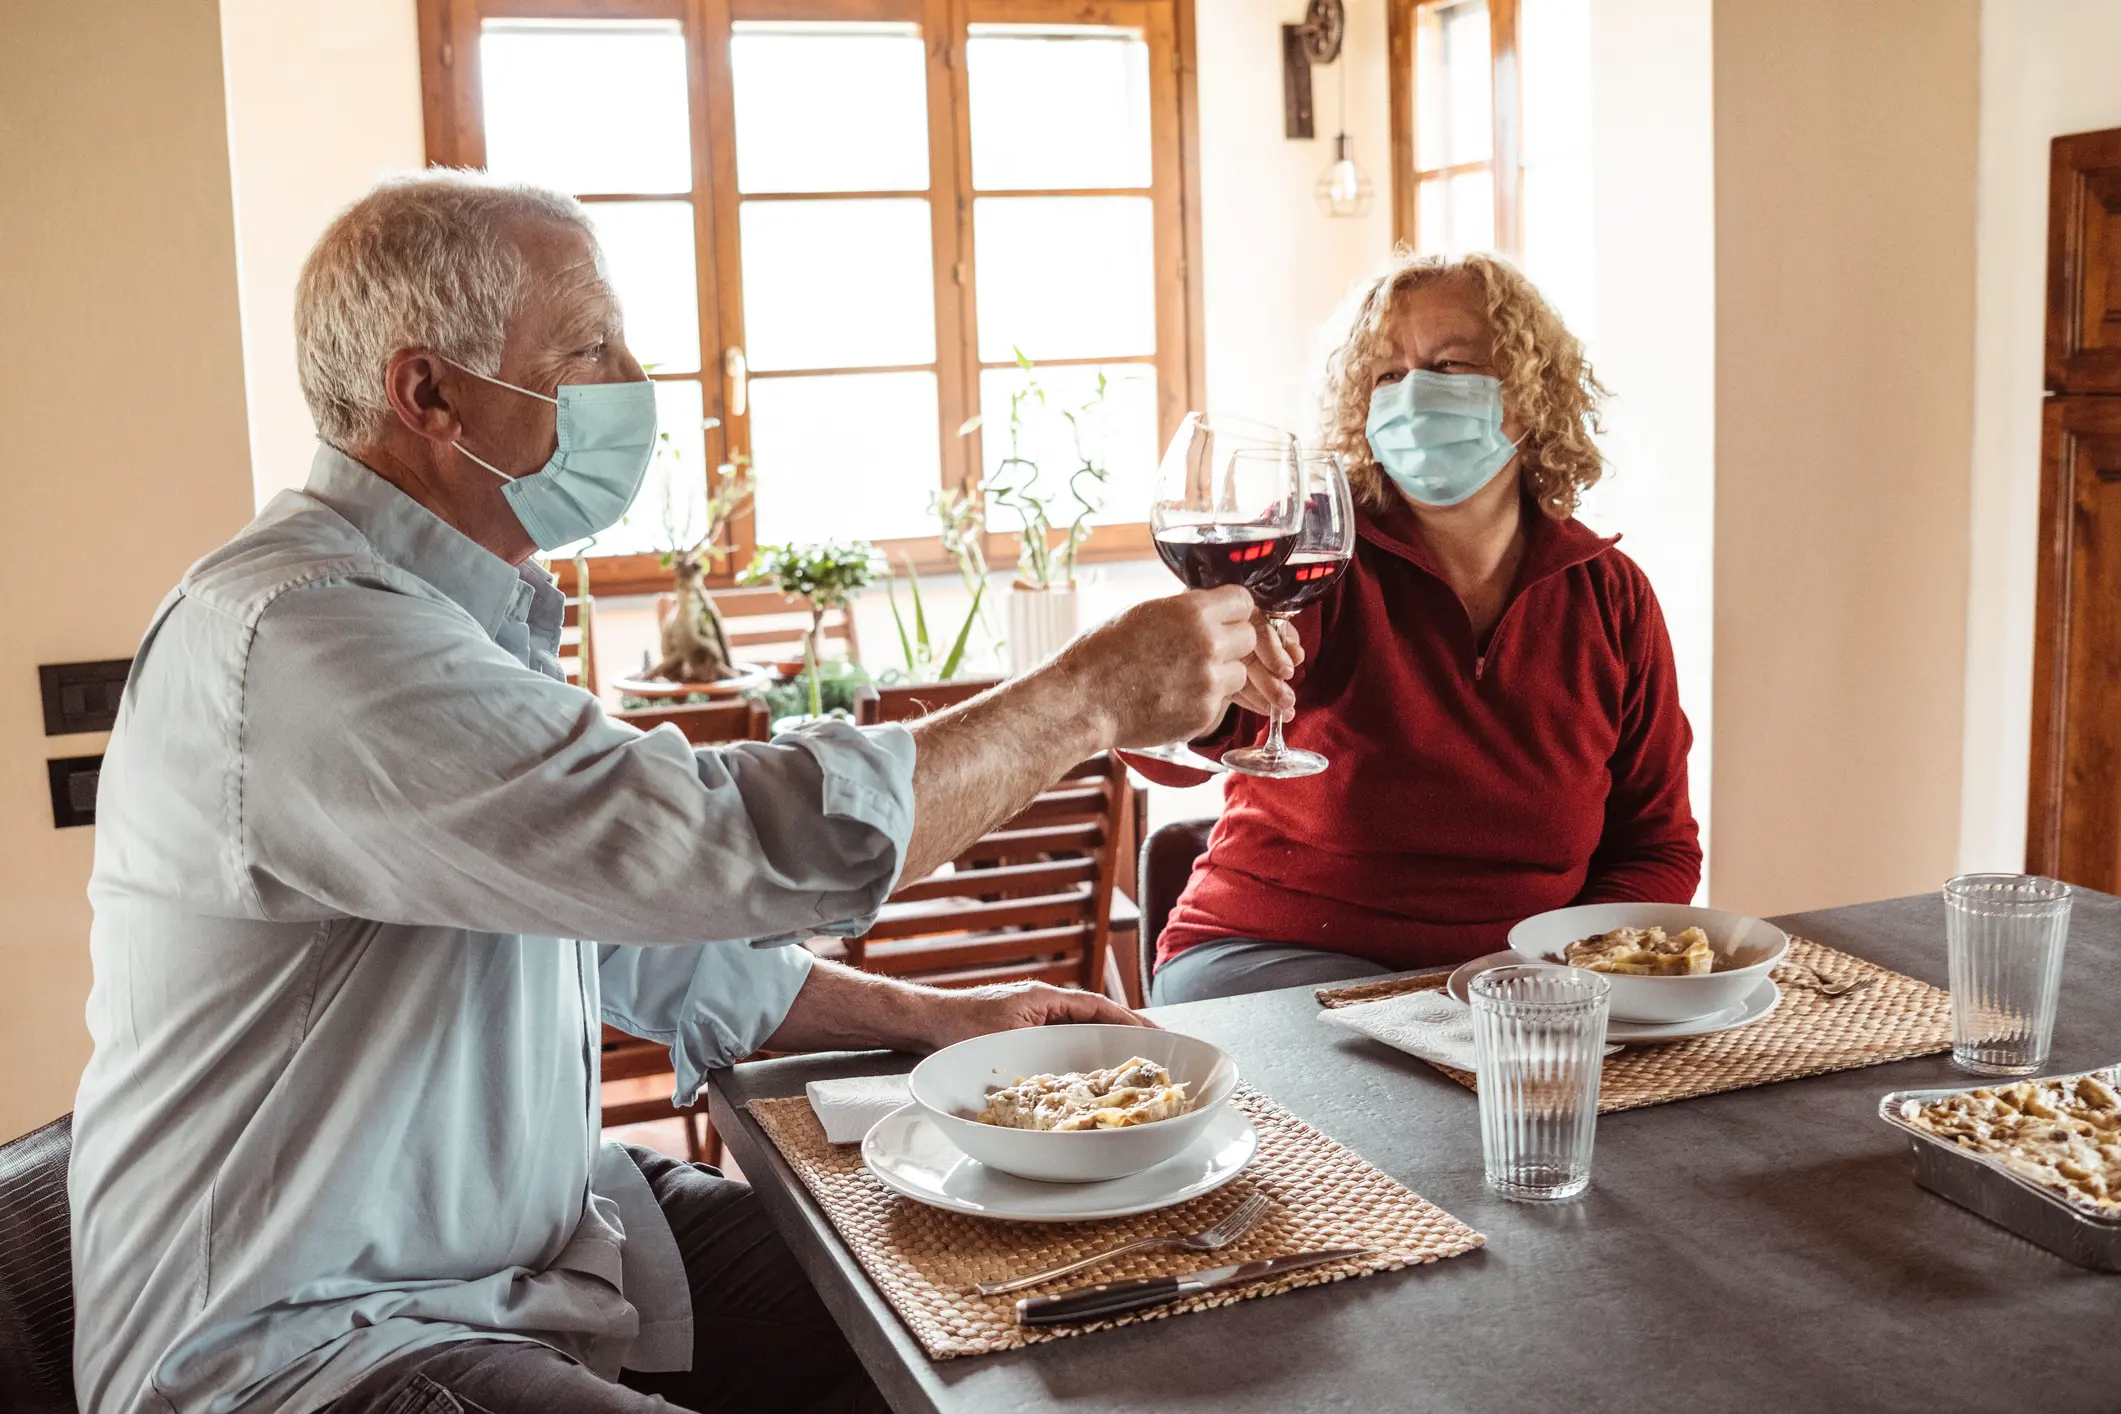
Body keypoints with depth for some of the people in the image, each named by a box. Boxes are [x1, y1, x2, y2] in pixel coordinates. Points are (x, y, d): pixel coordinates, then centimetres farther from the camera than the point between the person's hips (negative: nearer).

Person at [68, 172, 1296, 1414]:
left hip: (537, 1238, 10)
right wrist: (1092, 697, -20)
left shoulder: (476, 613, 10)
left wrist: (932, 1017, 8)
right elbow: (746, 844, -31)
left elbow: (632, 917, 16)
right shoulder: (302, 635, -24)